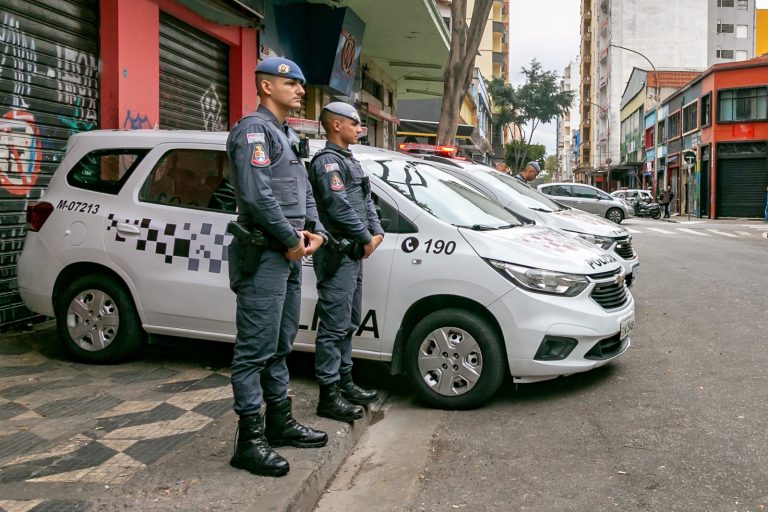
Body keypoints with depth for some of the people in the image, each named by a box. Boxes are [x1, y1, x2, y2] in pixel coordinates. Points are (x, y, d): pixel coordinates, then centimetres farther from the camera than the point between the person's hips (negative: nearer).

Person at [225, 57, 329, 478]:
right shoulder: (254, 129, -10)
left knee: (280, 346, 17)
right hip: (264, 254, -10)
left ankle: (279, 422, 28)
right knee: (255, 349, -6)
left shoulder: (287, 135, 21)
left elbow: (304, 190, 22)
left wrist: (315, 231, 5)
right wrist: (292, 240, -15)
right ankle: (250, 440, 1)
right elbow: (256, 195, -21)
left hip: (290, 254, 10)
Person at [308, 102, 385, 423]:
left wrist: (377, 232, 3)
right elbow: (339, 206, -21)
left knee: (348, 324, 16)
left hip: (353, 253, 10)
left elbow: (366, 201, 19)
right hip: (337, 254, -10)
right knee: (335, 326, -8)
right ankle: (329, 396, -2)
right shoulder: (327, 161, -12)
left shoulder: (349, 161, 19)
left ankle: (345, 382, 27)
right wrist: (366, 238, -12)